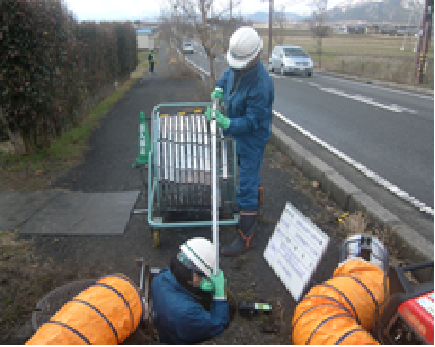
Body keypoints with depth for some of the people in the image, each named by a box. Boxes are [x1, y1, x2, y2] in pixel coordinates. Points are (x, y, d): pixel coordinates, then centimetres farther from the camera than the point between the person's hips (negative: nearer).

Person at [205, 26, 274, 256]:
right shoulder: (237, 68, -6)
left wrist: (225, 122, -41)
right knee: (248, 171, 30)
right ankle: (256, 193, 58)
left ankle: (245, 237, 1)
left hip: (252, 137, -9)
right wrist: (219, 89, 5)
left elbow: (251, 122, -30)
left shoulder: (260, 86, -32)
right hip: (236, 131, 9)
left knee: (246, 186, -7)